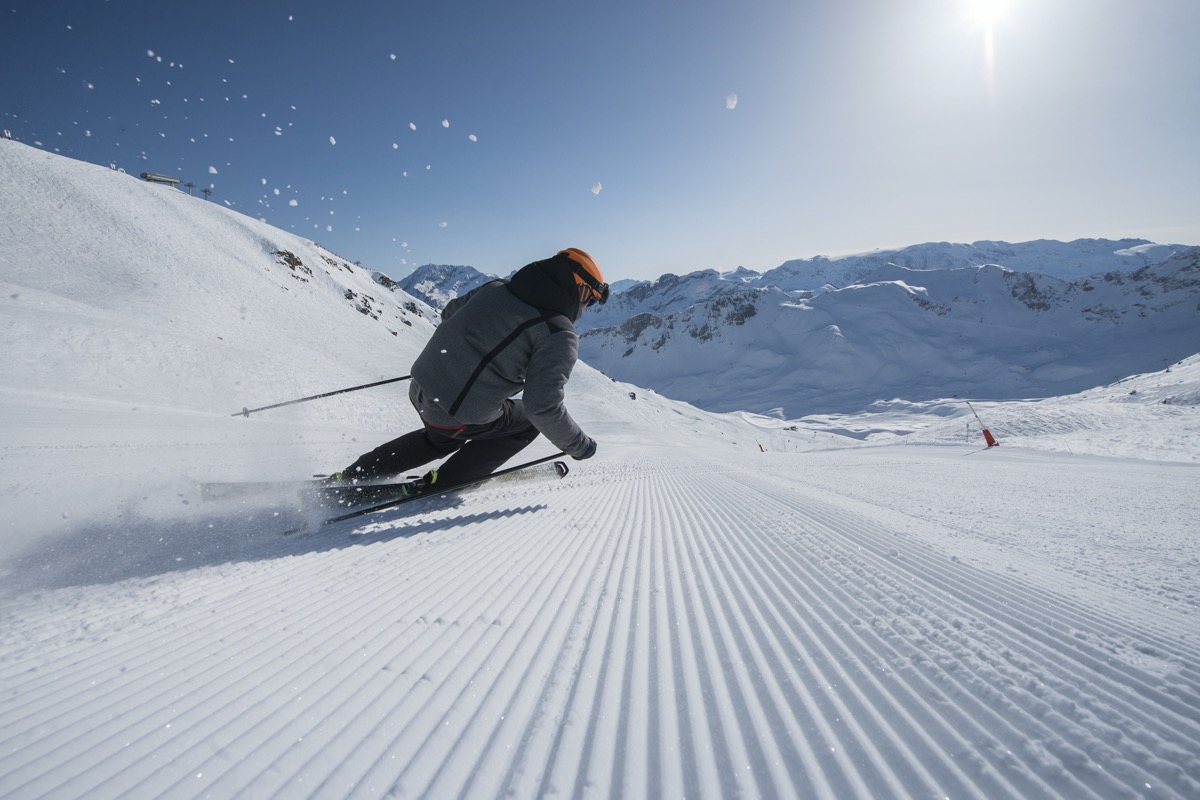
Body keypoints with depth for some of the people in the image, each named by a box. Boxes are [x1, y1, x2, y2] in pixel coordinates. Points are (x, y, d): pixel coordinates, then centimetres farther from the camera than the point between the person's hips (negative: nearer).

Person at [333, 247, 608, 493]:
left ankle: (354, 475, 36)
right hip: (459, 417, -7)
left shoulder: (497, 288, 7)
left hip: (419, 391, 7)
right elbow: (543, 406, -20)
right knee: (526, 420, 20)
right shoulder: (560, 336, -14)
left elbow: (450, 312, 22)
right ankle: (443, 482, 15)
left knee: (443, 438, 37)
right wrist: (579, 445, -5)